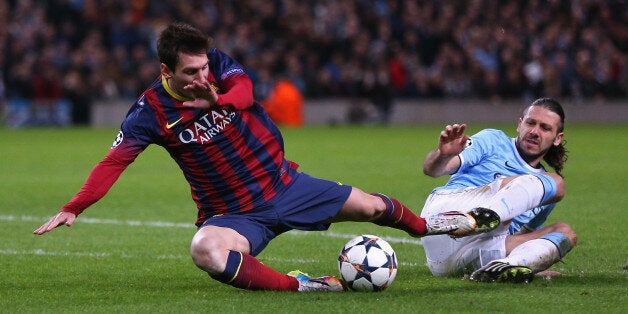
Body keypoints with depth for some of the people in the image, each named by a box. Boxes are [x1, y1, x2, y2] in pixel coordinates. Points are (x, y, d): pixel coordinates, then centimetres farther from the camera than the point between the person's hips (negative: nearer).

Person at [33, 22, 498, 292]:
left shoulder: (218, 64, -9)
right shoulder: (152, 111, -13)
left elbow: (244, 89, -29)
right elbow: (114, 161, -16)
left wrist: (220, 99, -52)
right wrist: (72, 209, -28)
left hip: (282, 183, 2)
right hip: (232, 212, -2)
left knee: (370, 207, 8)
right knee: (205, 251, -37)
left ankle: (424, 225, 41)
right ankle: (297, 285, -35)